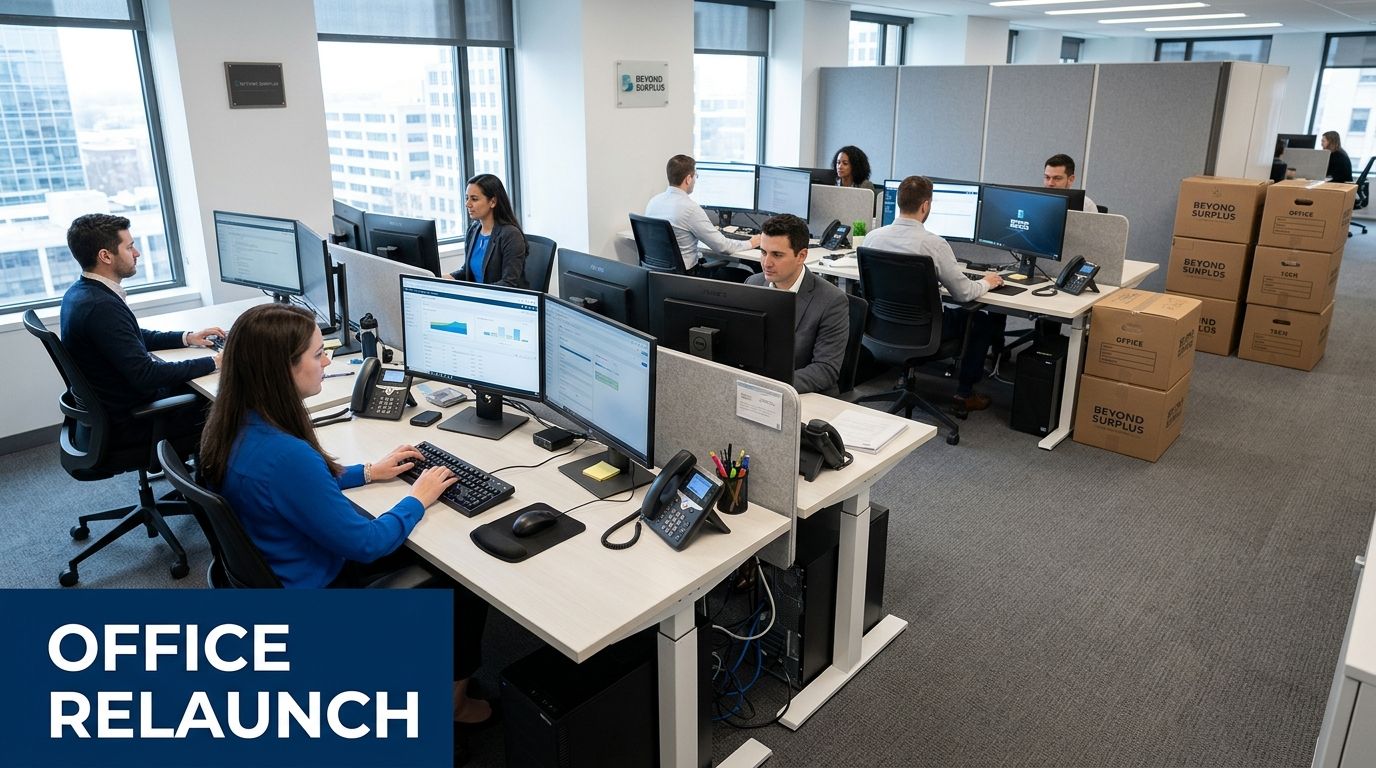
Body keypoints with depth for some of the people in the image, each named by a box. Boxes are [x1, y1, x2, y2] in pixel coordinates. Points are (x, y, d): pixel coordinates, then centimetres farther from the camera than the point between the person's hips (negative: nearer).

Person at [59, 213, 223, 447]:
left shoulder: (80, 292, 4)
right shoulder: (102, 307, -28)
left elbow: (133, 337, 18)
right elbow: (145, 375, -29)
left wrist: (186, 338, 9)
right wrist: (213, 362, -22)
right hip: (131, 422, -9)